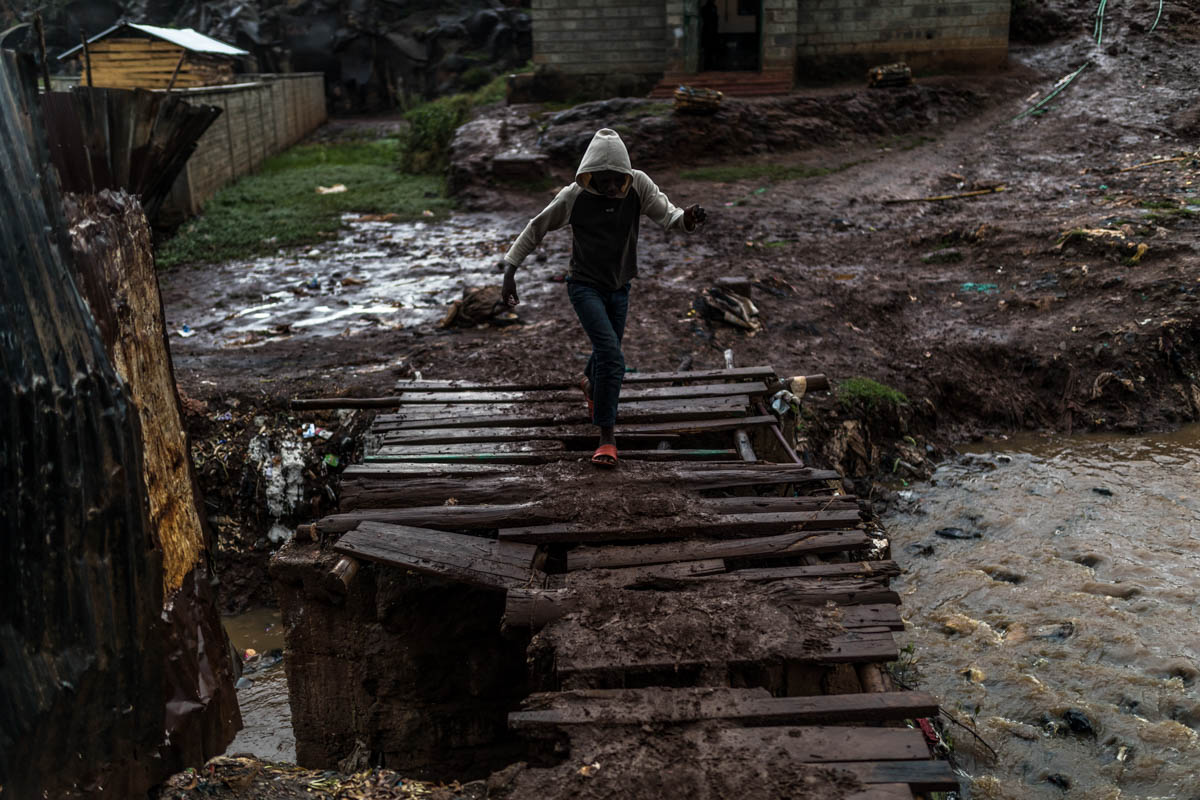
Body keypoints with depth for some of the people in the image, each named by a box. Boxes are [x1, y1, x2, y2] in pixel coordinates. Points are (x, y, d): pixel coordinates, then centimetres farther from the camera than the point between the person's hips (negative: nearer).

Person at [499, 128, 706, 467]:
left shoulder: (638, 185, -13)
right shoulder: (574, 196, -17)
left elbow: (666, 214, -15)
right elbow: (536, 228, -8)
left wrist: (686, 219, -40)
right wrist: (510, 270, -12)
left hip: (619, 287, 4)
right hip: (584, 285, -4)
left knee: (607, 354, 20)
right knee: (611, 355, -20)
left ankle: (590, 384, 57)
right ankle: (607, 437, -10)